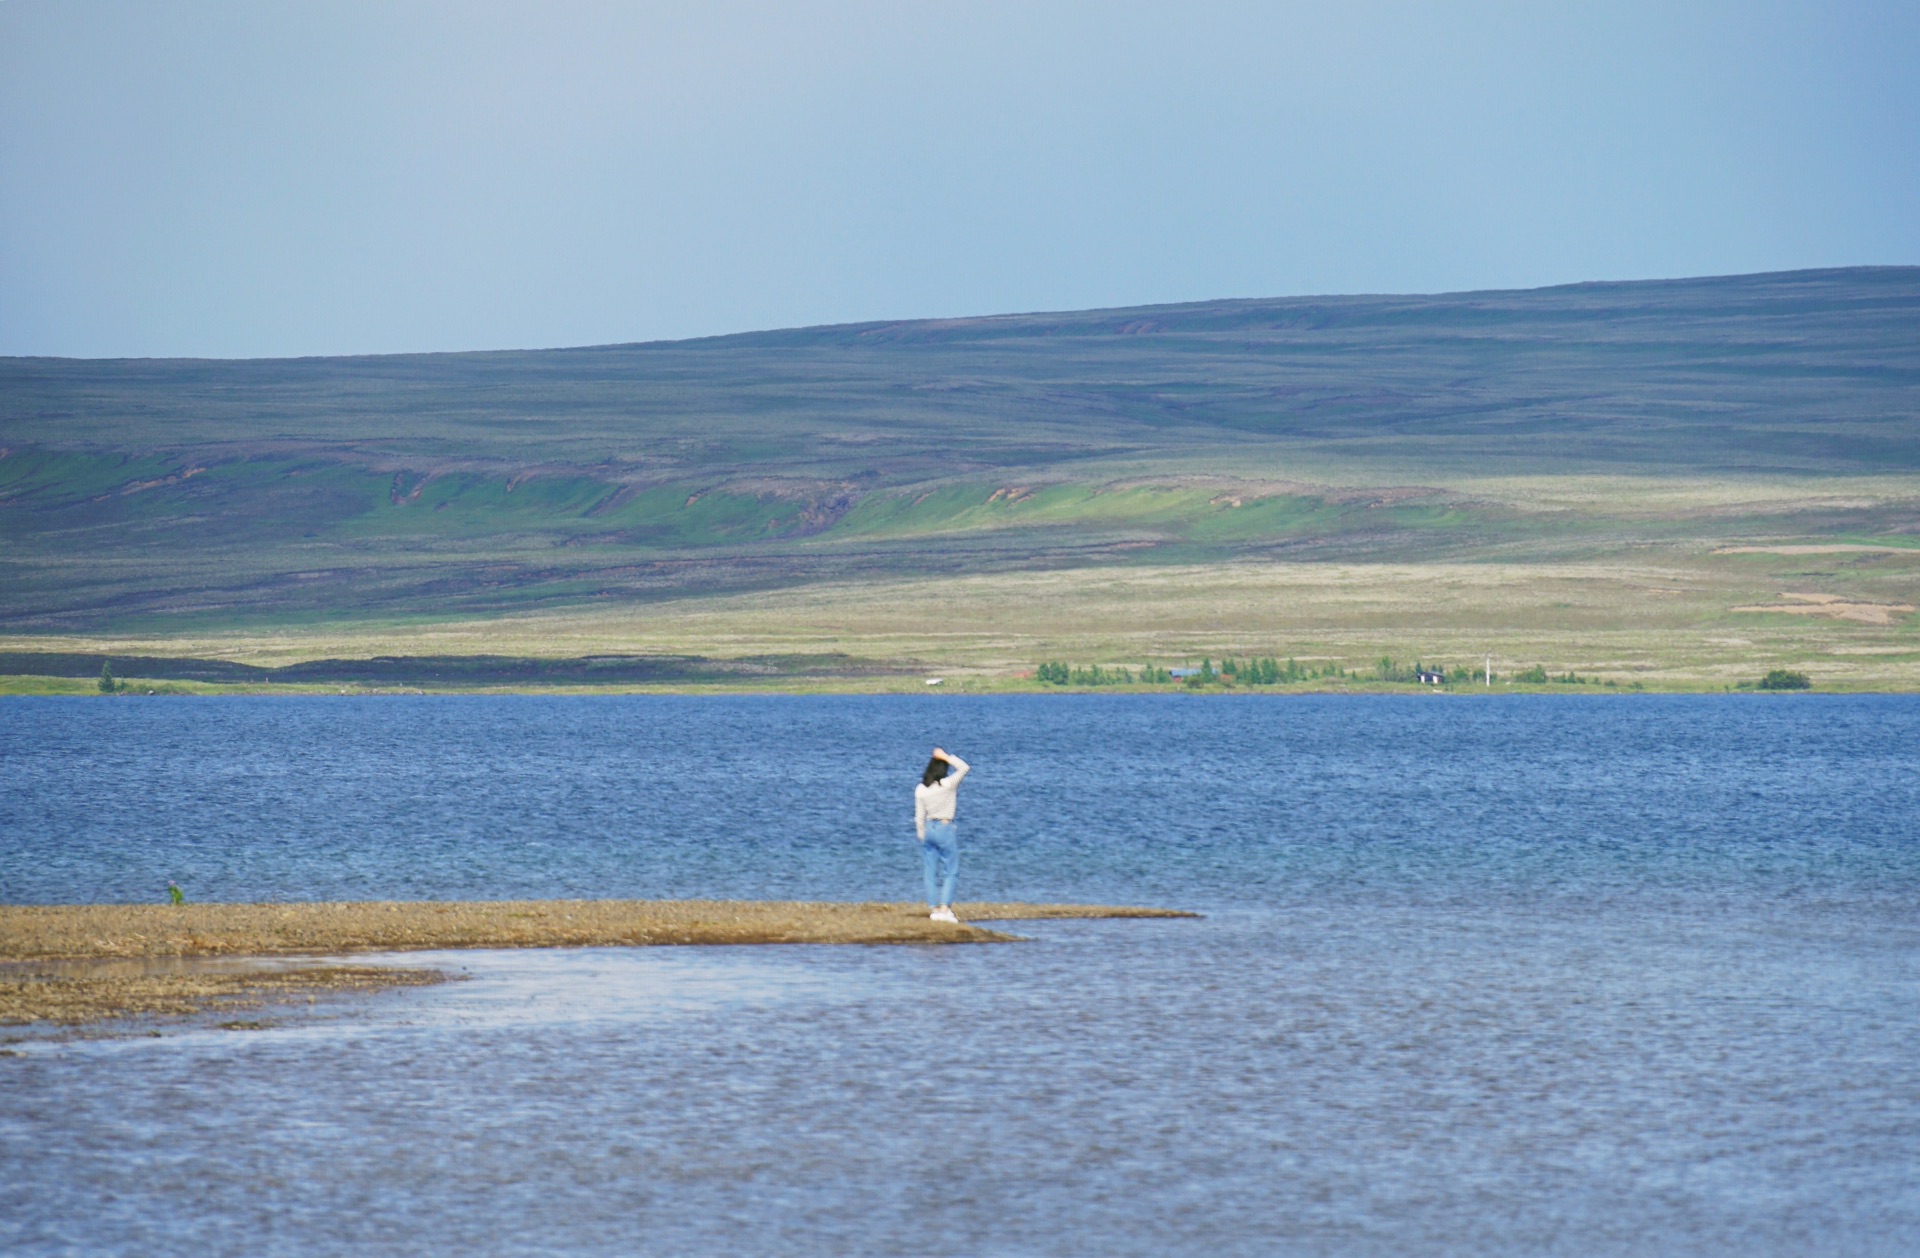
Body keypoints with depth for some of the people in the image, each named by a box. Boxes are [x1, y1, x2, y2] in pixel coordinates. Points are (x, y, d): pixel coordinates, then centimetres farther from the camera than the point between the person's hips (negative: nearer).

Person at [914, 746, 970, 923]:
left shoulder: (920, 789, -1)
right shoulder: (948, 785, -14)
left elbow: (919, 817, 4)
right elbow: (963, 767, -6)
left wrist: (921, 836, 14)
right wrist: (946, 757, -5)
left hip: (928, 829, 4)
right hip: (946, 828, -4)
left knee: (931, 872, 9)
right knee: (949, 871, 1)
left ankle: (934, 908, 11)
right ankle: (945, 908, -7)